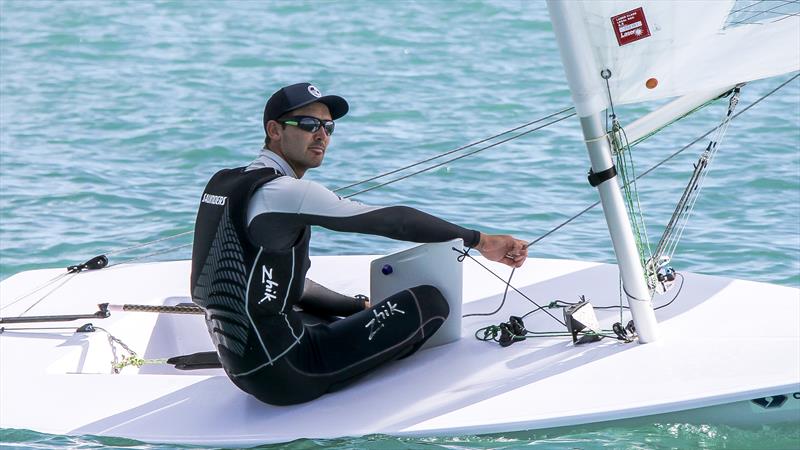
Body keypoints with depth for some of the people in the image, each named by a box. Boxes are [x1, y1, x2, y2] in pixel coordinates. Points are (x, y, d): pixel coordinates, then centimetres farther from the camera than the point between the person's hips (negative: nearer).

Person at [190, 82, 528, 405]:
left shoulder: (224, 184, 12)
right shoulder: (283, 192, -16)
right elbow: (393, 221, -15)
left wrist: (363, 307, 16)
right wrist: (478, 240, -10)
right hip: (283, 375, -10)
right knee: (430, 302, -8)